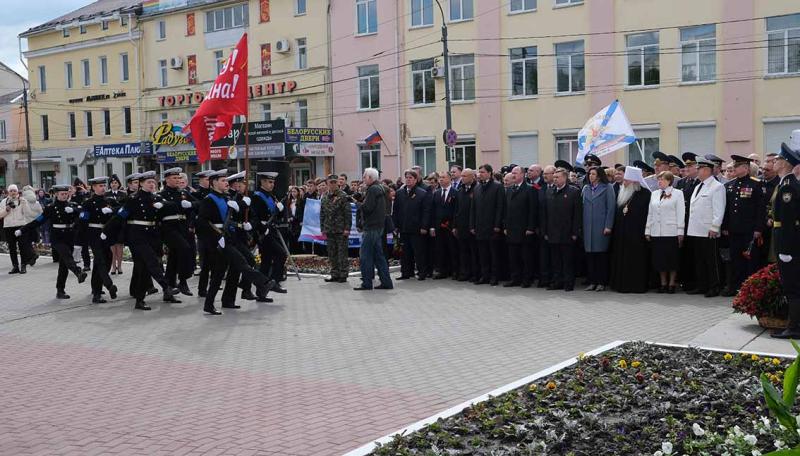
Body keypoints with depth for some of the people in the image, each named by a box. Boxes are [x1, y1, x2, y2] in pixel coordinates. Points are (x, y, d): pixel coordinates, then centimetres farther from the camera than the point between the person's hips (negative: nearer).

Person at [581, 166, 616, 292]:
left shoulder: (607, 188, 0)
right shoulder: (586, 188, 14)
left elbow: (611, 207, -5)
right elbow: (583, 206, 13)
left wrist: (608, 226, -11)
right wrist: (581, 225, 5)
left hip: (601, 227, -4)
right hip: (588, 226, 4)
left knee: (601, 253, -1)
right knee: (590, 254, 4)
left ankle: (602, 282, 5)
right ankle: (592, 282, 9)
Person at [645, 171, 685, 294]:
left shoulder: (677, 193, 1)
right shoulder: (654, 194, 14)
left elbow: (681, 213, -3)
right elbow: (650, 213, 14)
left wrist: (680, 232, -8)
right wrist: (647, 230, 9)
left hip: (671, 232, -4)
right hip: (656, 232, 4)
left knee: (672, 259, 0)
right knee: (659, 259, 5)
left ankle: (672, 283, 9)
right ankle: (663, 283, 15)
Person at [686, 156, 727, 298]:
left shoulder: (717, 187, -7)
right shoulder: (698, 186, 19)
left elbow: (719, 210, -13)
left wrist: (714, 227, -18)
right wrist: (691, 227, 16)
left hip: (708, 232, -8)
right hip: (695, 231, 8)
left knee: (711, 261, -2)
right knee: (699, 260, 12)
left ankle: (714, 288, 4)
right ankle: (701, 286, 20)